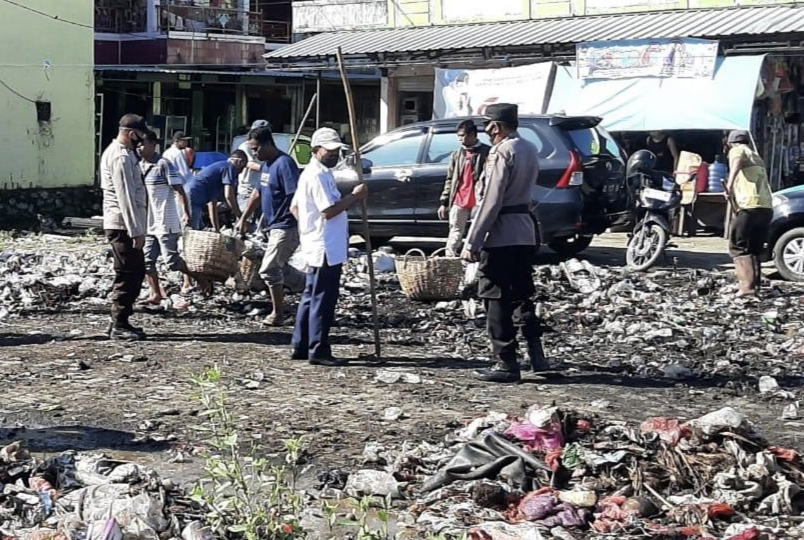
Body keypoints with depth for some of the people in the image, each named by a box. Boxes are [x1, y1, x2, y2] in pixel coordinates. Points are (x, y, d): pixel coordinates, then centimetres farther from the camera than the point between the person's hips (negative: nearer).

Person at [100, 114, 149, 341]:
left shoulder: (114, 152, 17)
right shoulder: (121, 158, -17)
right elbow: (126, 198, -21)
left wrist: (137, 228, 20)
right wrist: (136, 231, -20)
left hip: (121, 225, 10)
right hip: (123, 226, -10)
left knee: (136, 272, 14)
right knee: (128, 275, -5)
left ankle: (119, 321, 20)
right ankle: (119, 325, 0)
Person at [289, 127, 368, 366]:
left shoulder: (313, 173, 17)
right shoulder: (318, 175, -16)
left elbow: (294, 207, 22)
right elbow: (329, 211, -22)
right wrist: (355, 196, -16)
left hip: (317, 247, 11)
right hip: (325, 248, -11)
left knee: (311, 298, 14)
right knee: (323, 300, -6)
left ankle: (300, 346, 19)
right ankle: (318, 350, -3)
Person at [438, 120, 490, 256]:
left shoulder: (487, 153, 1)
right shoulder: (457, 155, 15)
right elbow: (449, 180, 17)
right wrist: (444, 203, 11)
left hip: (478, 202, -4)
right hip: (459, 201, 4)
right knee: (455, 235, 2)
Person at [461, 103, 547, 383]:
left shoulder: (502, 153, -16)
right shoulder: (530, 150, 12)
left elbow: (490, 202, -19)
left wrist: (472, 242, -18)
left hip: (500, 235, -9)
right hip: (525, 232, 9)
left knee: (497, 300, -2)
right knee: (522, 295, 17)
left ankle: (506, 363, 0)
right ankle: (536, 354, 17)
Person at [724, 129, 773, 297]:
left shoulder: (737, 150, 7)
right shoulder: (756, 156, 30)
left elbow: (737, 162, -18)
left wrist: (730, 184, -33)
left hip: (749, 206, -7)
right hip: (767, 207, 7)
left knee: (738, 247, -3)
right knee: (755, 249, 16)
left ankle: (747, 285, -15)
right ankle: (756, 285, 10)